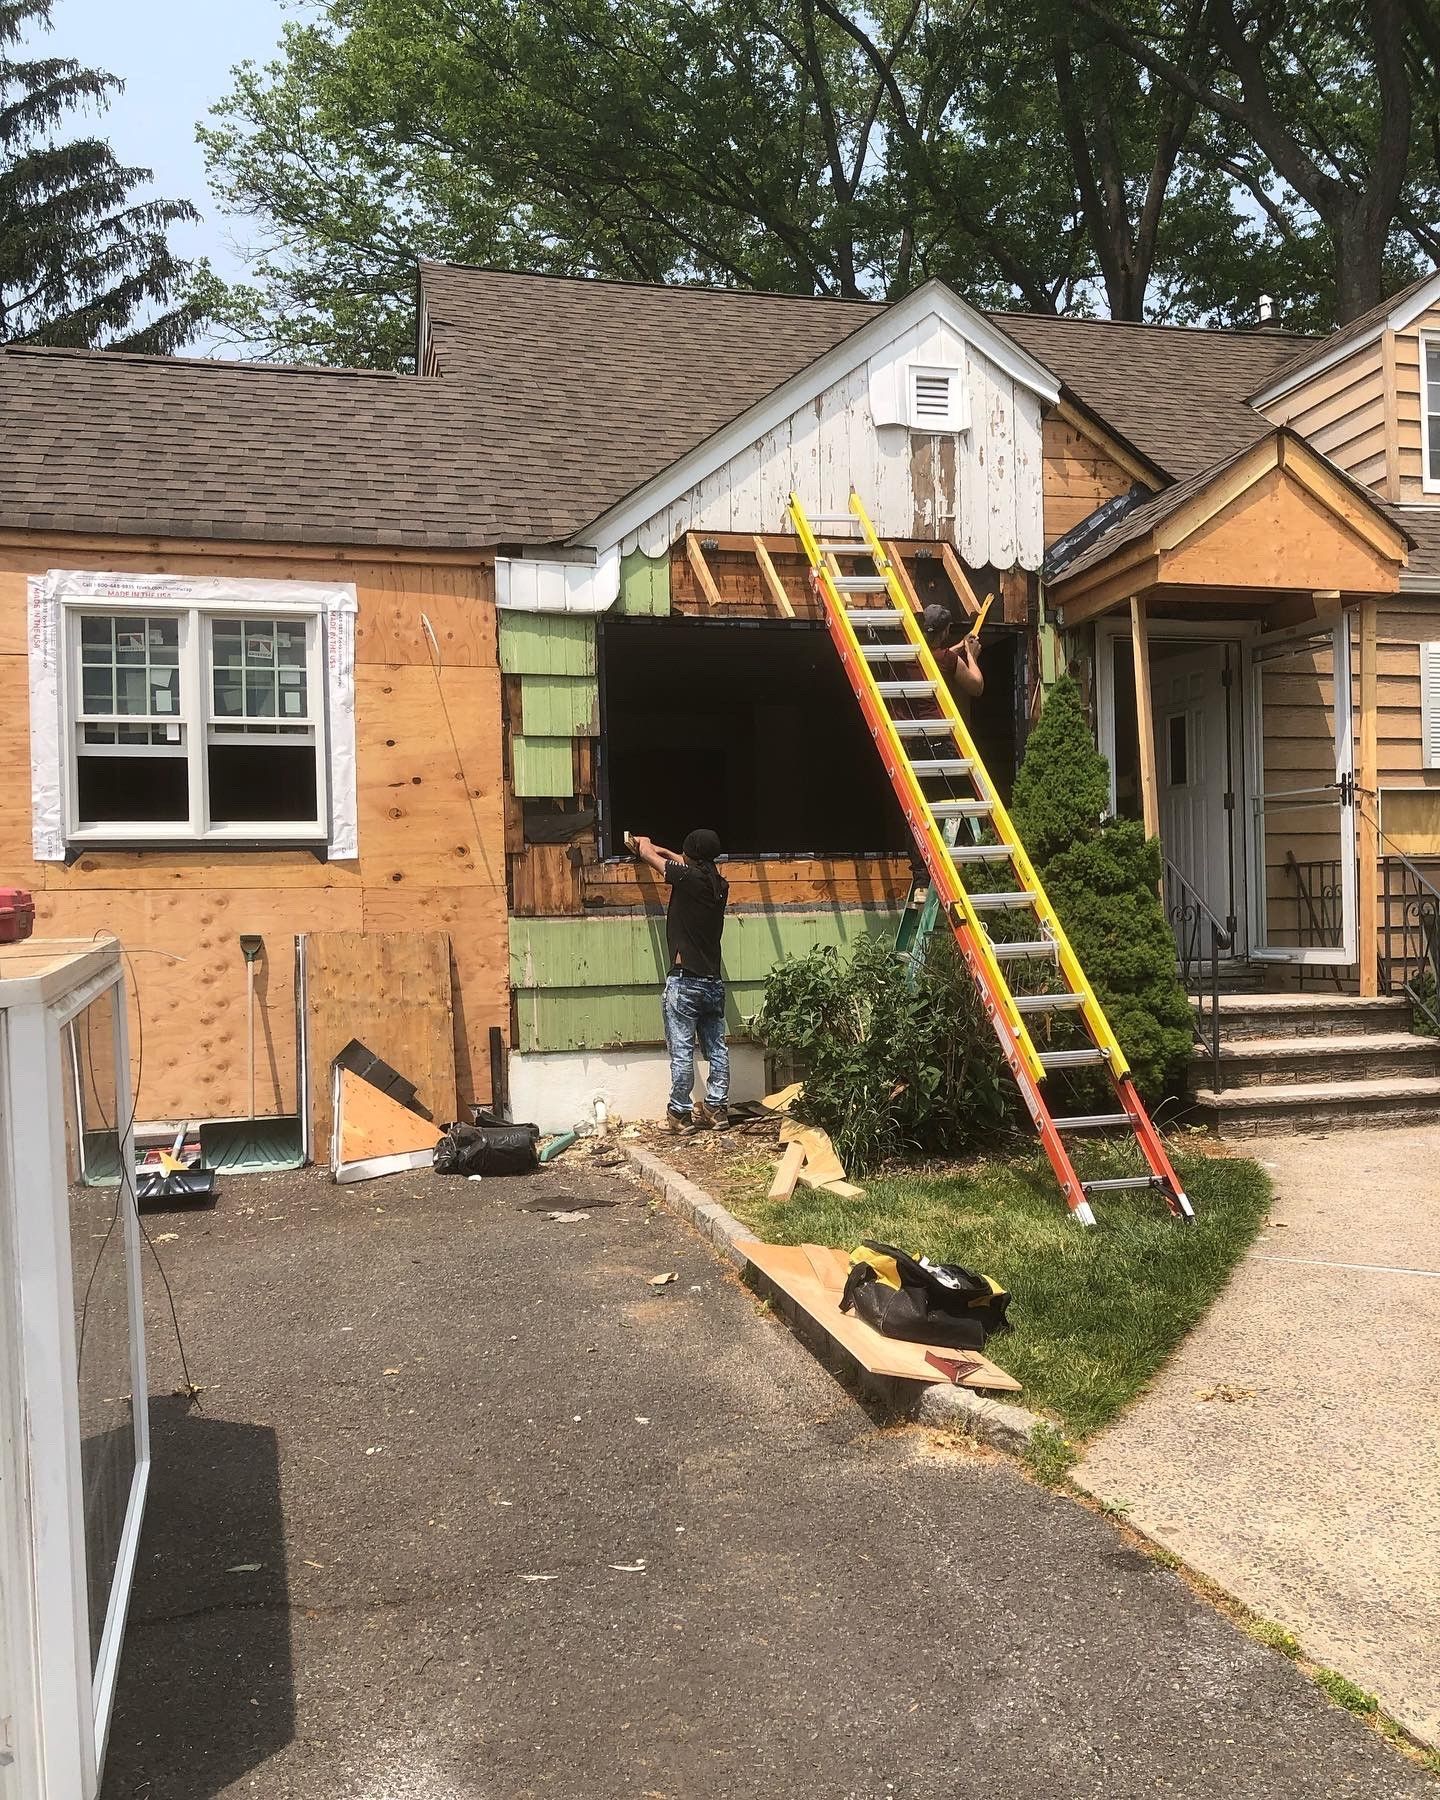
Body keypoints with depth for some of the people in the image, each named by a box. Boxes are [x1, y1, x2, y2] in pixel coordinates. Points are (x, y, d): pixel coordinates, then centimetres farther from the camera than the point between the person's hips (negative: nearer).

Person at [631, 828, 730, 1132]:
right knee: (717, 1049, 10)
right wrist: (664, 850, 43)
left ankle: (680, 1114, 3)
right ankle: (716, 1109, 16)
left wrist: (644, 843, 29)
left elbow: (648, 854, 6)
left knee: (681, 1052, -1)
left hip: (685, 981, -7)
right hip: (714, 981, 7)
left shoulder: (688, 878, -12)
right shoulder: (719, 885, 6)